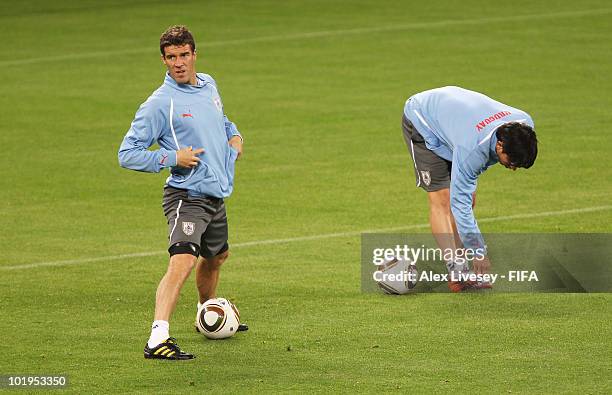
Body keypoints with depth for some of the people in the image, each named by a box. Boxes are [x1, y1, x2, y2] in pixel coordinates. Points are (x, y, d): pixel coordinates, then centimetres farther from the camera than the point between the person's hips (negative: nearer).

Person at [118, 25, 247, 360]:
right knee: (182, 262, -26)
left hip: (216, 196, 8)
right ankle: (158, 339, -35)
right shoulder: (159, 104, -14)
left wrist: (234, 135, 10)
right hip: (187, 197, -8)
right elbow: (128, 154, -13)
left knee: (215, 257, 28)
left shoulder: (208, 85, 9)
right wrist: (172, 158, -21)